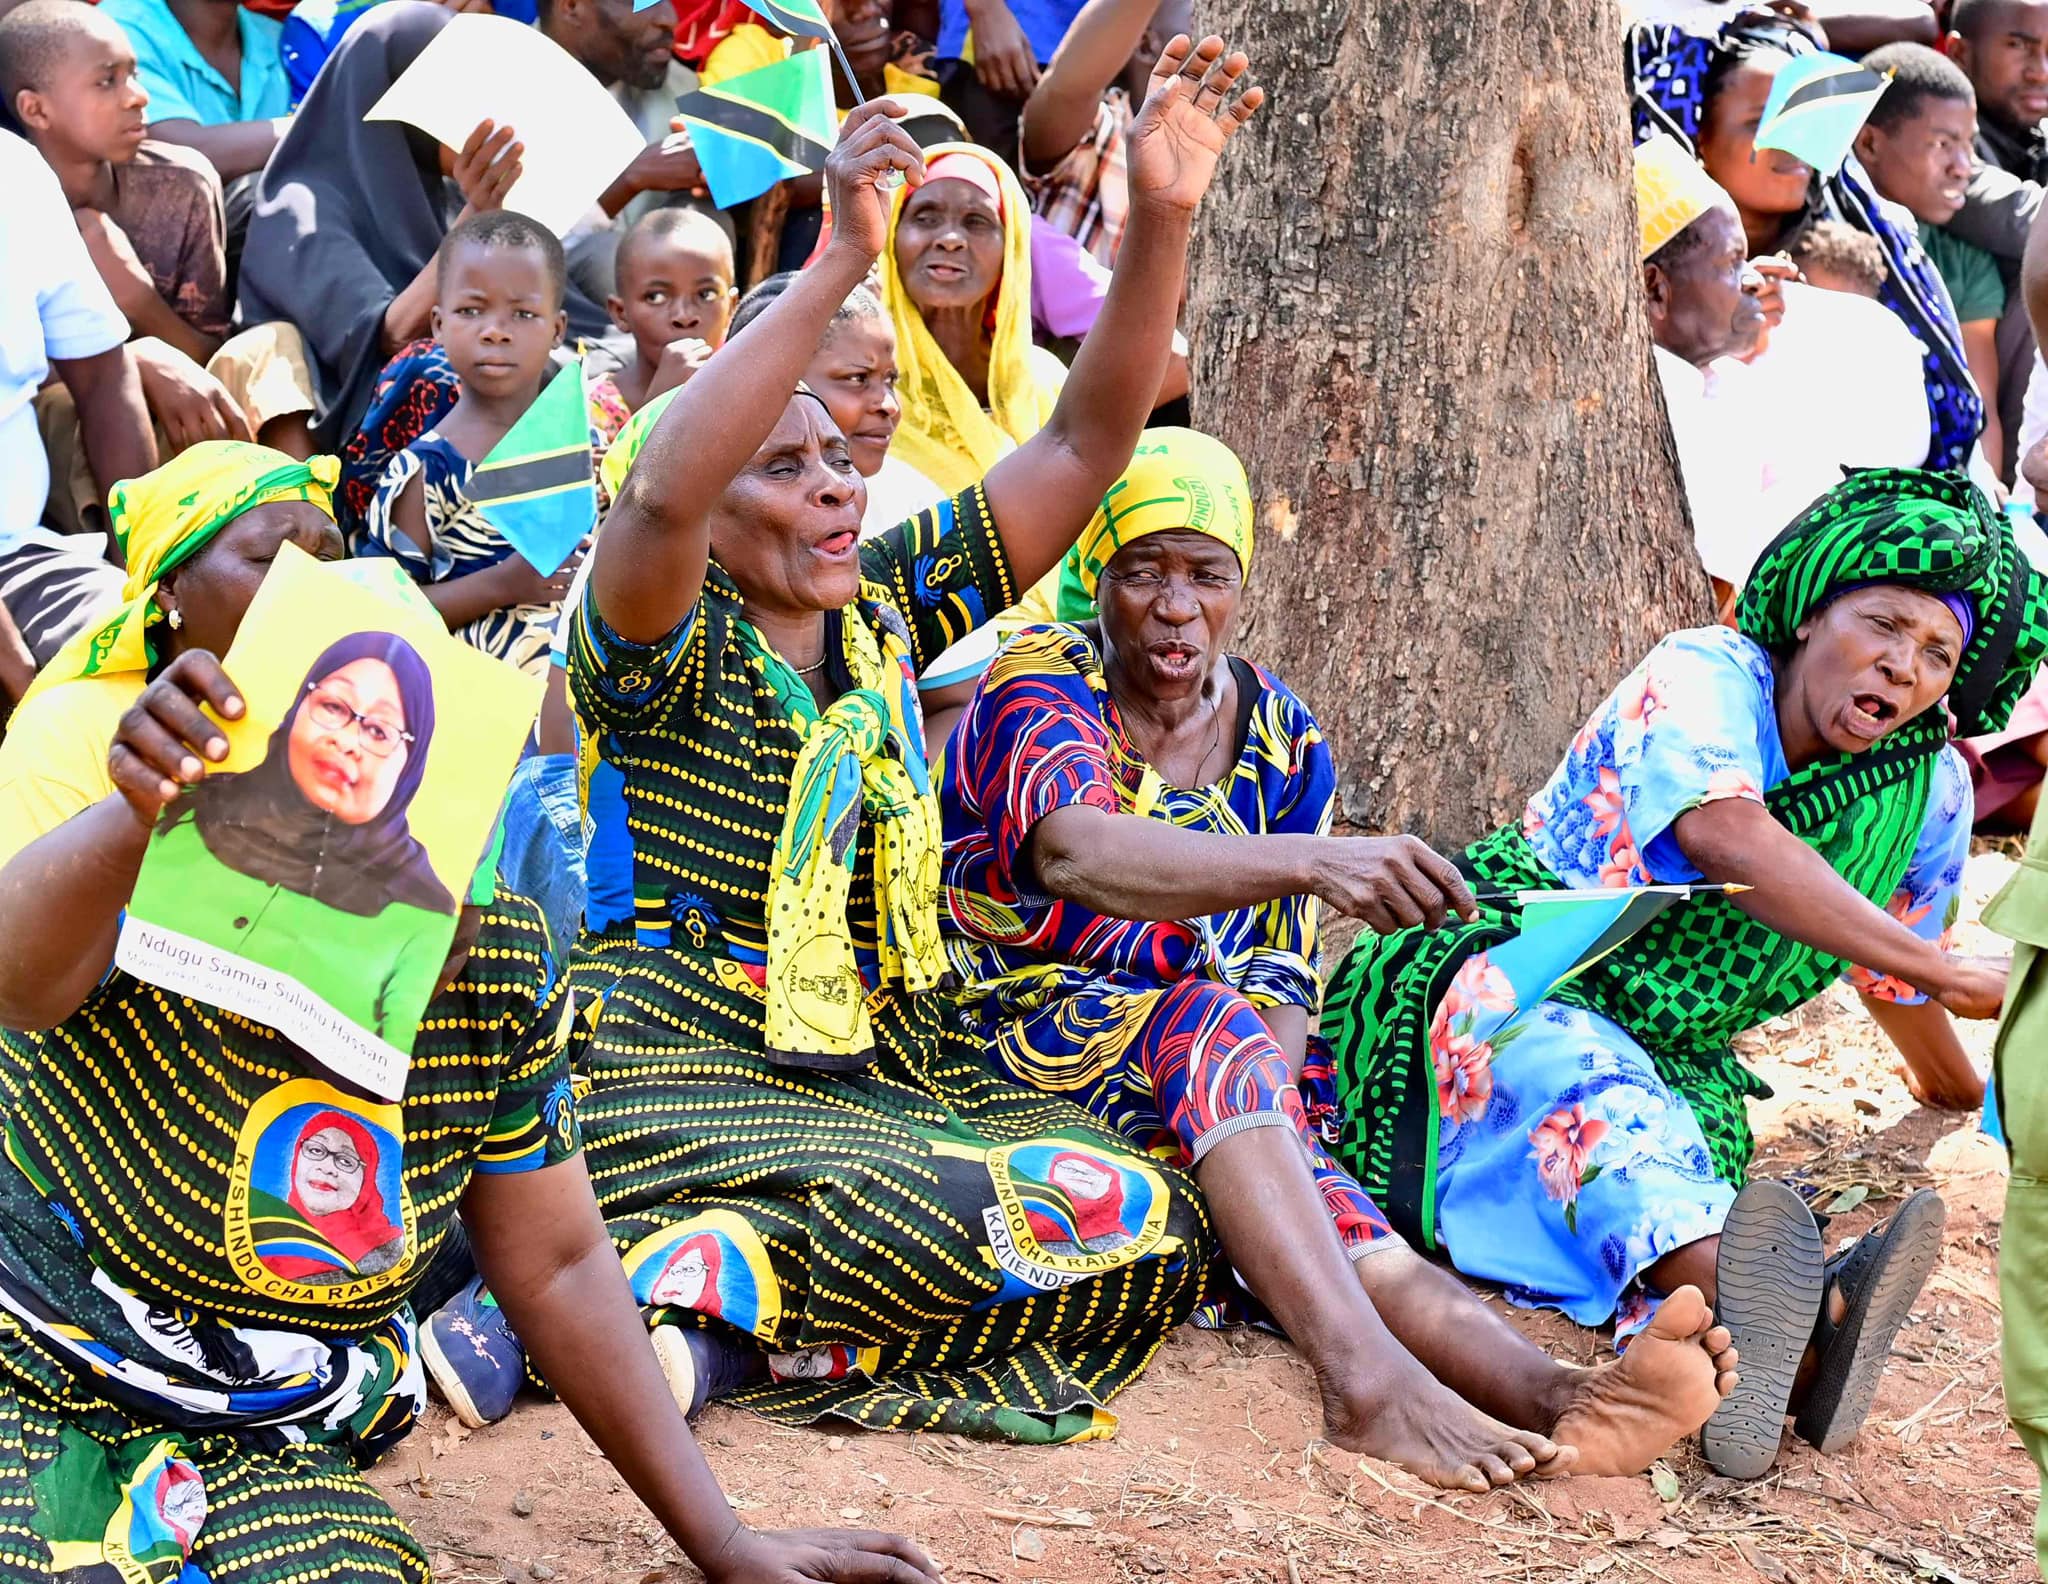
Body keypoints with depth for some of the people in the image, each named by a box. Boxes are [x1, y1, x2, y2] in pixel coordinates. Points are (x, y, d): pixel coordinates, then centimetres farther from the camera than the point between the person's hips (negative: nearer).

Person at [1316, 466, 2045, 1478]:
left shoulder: (1931, 795, 7)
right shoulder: (1705, 676, -13)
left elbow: (1891, 979, 27)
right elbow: (1724, 837, -34)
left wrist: (1957, 1093, 46)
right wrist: (1944, 972, -34)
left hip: (1675, 1061, 5)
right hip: (1514, 976, -5)